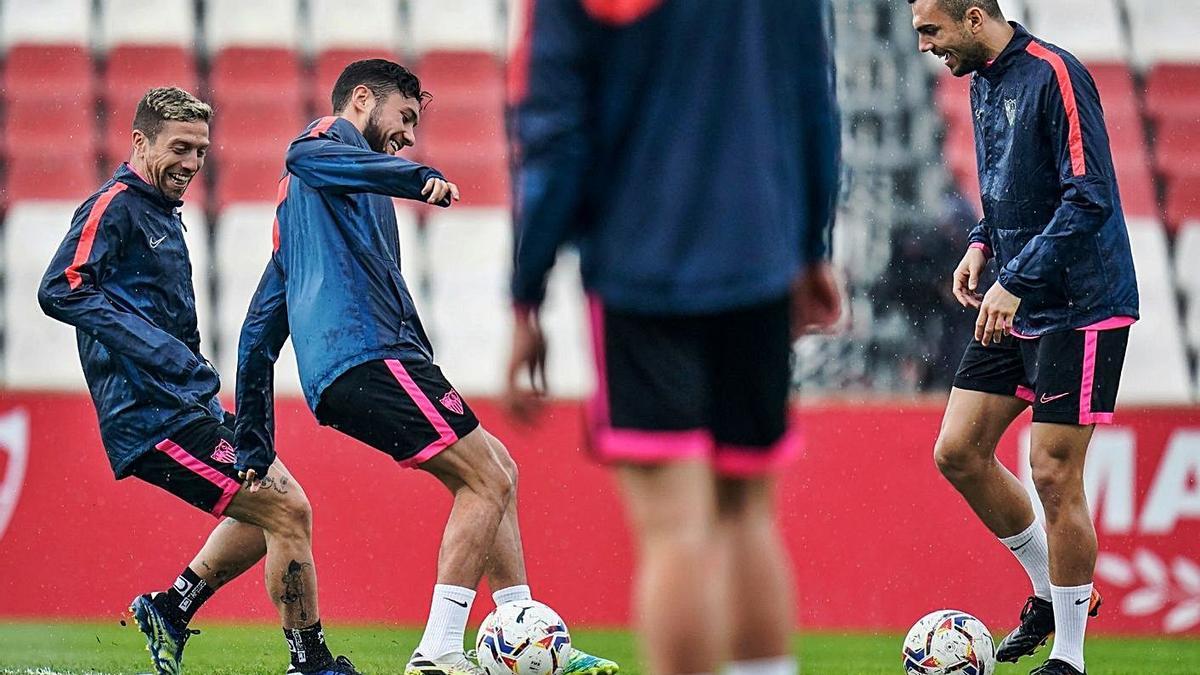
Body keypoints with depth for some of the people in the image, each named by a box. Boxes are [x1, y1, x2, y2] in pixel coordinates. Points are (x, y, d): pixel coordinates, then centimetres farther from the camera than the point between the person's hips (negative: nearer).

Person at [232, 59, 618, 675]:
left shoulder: (297, 201, 34)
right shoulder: (336, 136, 7)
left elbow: (259, 329, 32)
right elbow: (304, 155, -23)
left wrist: (253, 446, 30)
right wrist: (418, 178, -33)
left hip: (336, 378, 10)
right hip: (367, 352, -10)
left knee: (496, 469, 15)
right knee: (487, 481, -11)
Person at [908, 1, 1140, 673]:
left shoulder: (1055, 76, -17)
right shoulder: (983, 83, 11)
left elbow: (1089, 197, -22)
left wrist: (1016, 282, -23)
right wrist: (982, 245, 8)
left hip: (1079, 308, -9)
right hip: (1015, 308, 9)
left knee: (1054, 473, -7)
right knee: (958, 452, 6)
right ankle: (1050, 589, 24)